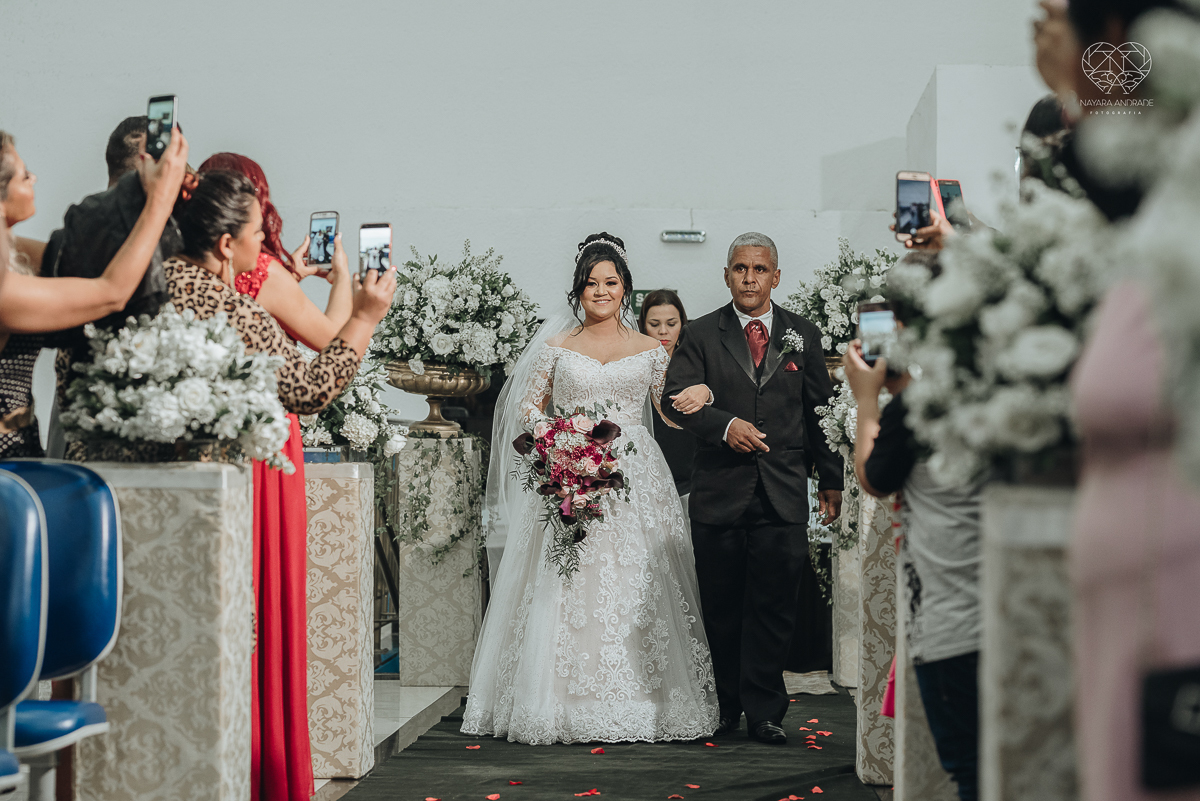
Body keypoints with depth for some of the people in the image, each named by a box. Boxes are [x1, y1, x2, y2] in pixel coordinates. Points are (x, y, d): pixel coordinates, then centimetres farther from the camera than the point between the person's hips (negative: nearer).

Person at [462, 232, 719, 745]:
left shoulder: (651, 351, 10)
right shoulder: (557, 347, 9)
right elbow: (528, 406, 11)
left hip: (634, 477, 0)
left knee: (635, 588, -4)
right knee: (568, 590, -5)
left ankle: (637, 704, 2)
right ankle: (569, 704, -1)